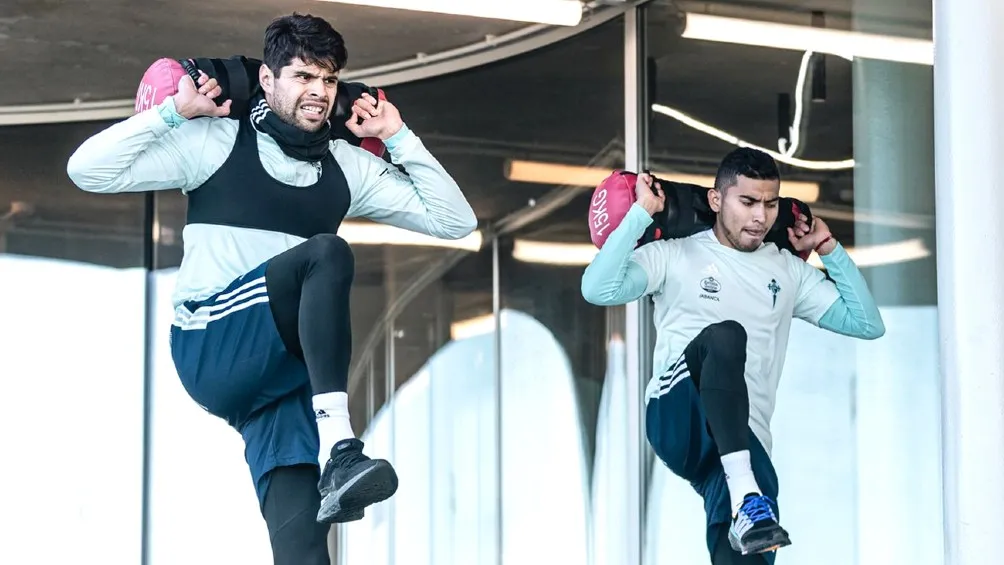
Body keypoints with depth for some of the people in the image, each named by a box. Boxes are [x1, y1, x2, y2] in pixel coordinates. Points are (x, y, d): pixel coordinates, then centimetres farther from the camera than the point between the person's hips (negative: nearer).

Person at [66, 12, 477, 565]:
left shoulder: (349, 167, 14)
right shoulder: (215, 142, 3)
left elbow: (454, 220, 13)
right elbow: (88, 169, -4)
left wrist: (398, 137, 9)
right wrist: (173, 112, -5)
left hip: (284, 366, 4)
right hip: (213, 350, -4)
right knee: (326, 253, -30)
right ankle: (338, 451, -40)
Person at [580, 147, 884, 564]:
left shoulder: (789, 271, 19)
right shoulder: (674, 256, 7)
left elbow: (867, 324, 19)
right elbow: (599, 289, -8)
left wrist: (830, 249, 15)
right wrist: (642, 213, -7)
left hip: (742, 444, 4)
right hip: (678, 420, -4)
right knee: (725, 335, -36)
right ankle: (745, 497, -45)